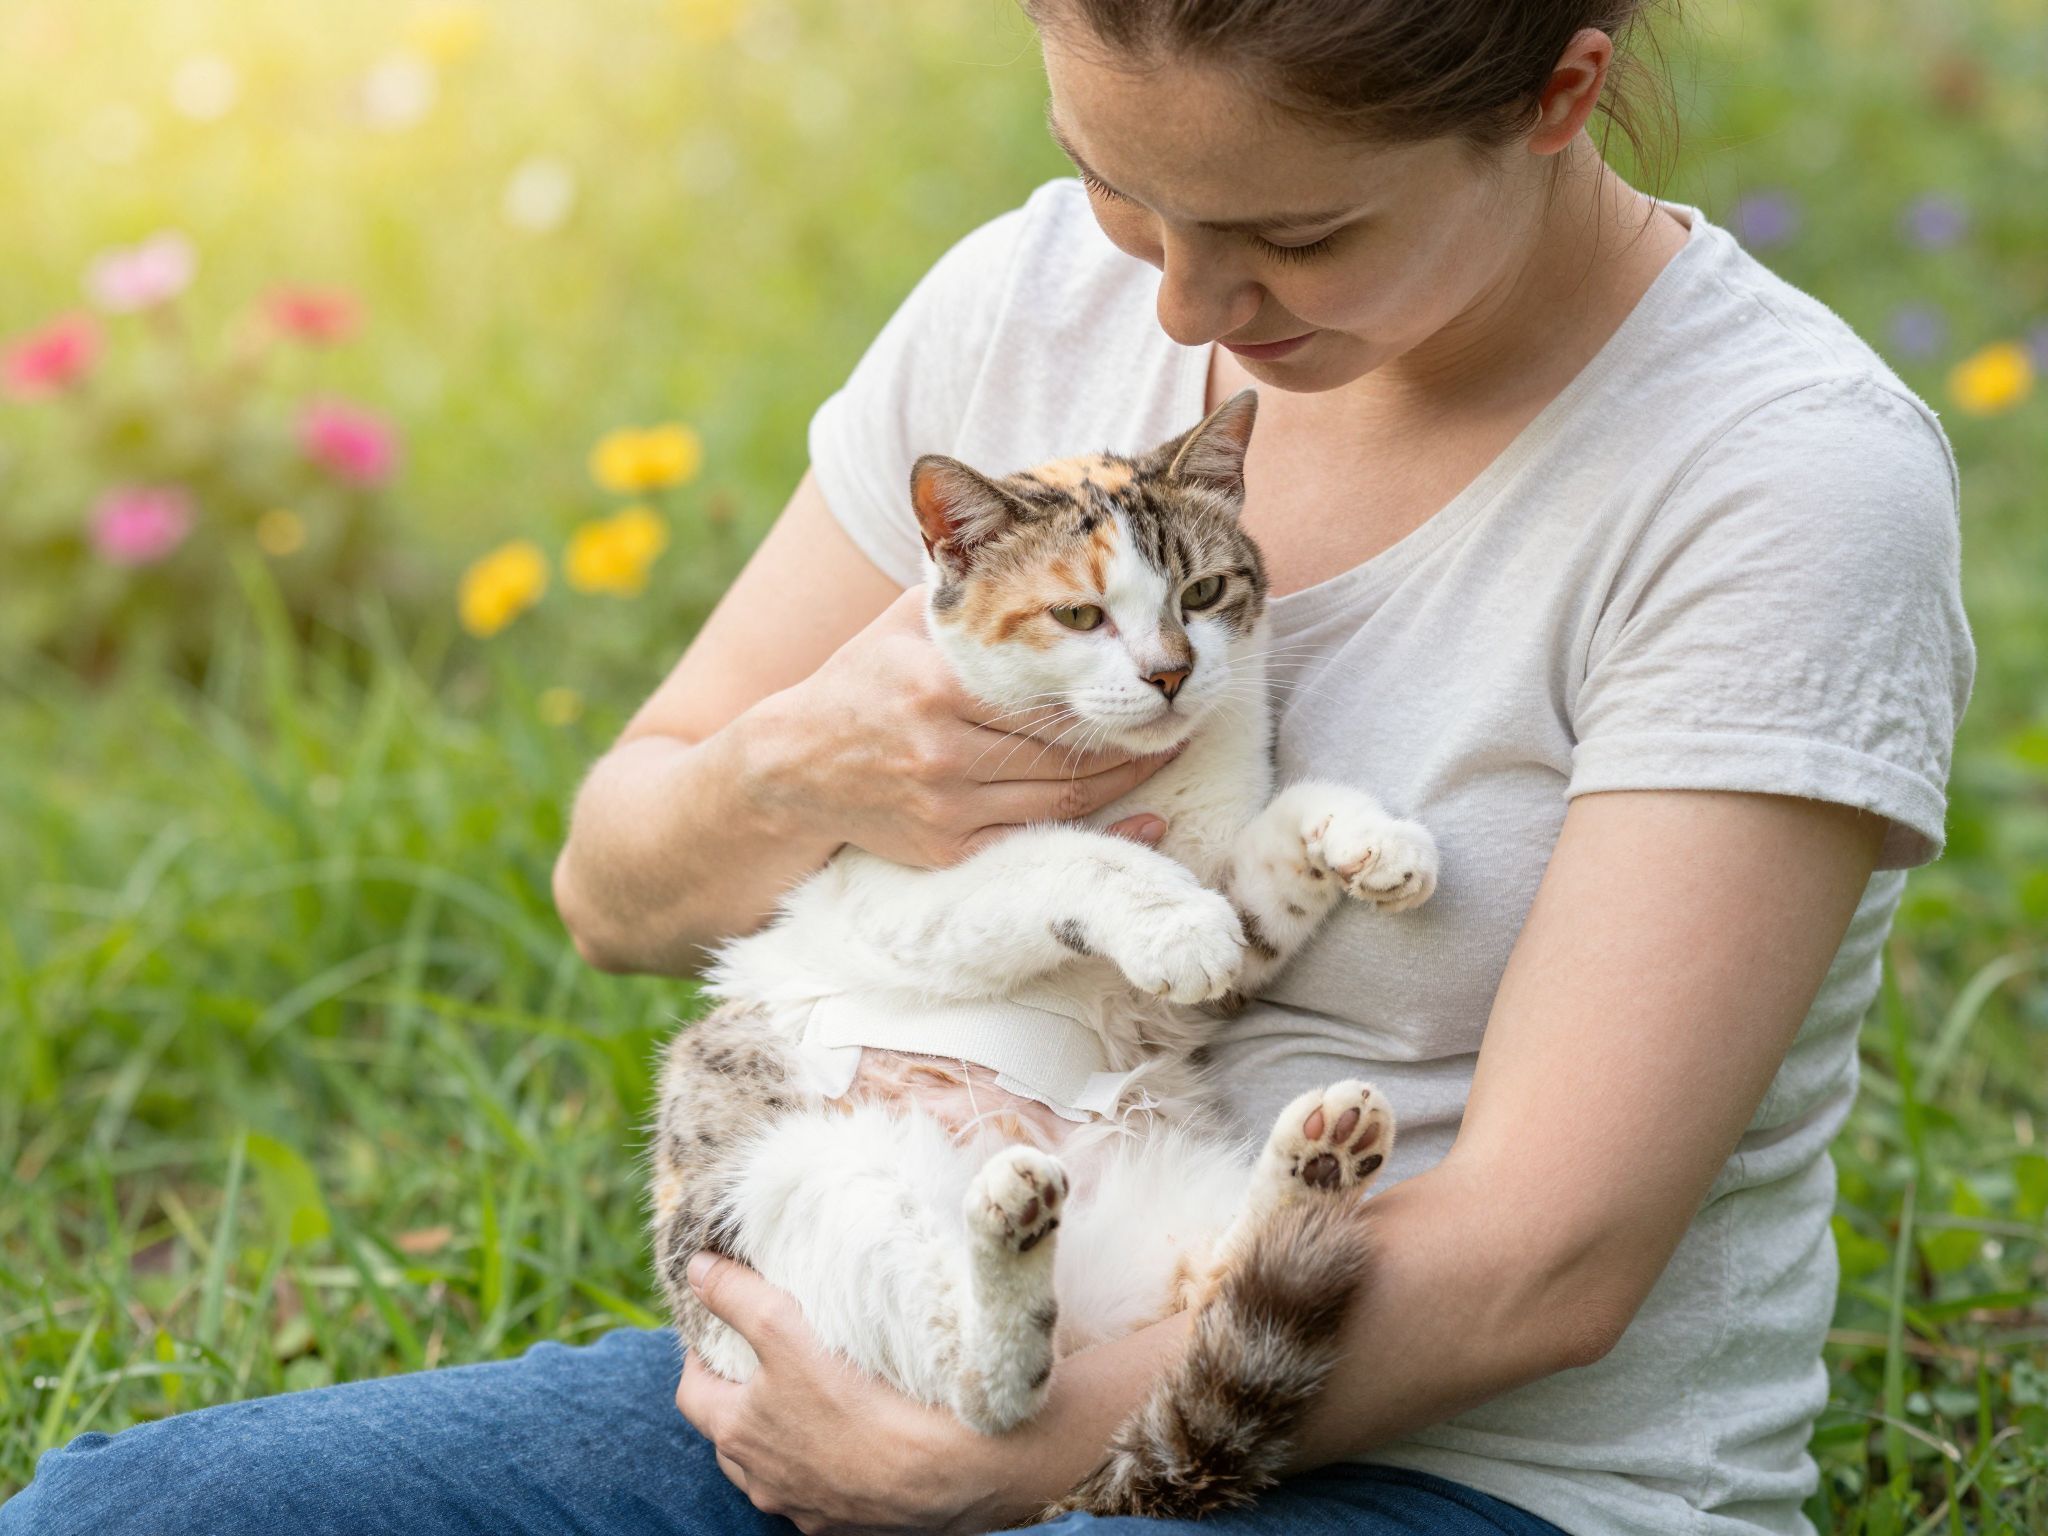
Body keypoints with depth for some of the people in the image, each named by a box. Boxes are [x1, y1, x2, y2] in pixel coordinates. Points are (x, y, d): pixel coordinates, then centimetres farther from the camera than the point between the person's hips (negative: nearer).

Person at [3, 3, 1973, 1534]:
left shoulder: (1796, 480, -14)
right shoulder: (1038, 301, 1)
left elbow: (1541, 1261, -18)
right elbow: (618, 890, 9)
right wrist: (801, 776, -14)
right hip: (965, 1363, 6)